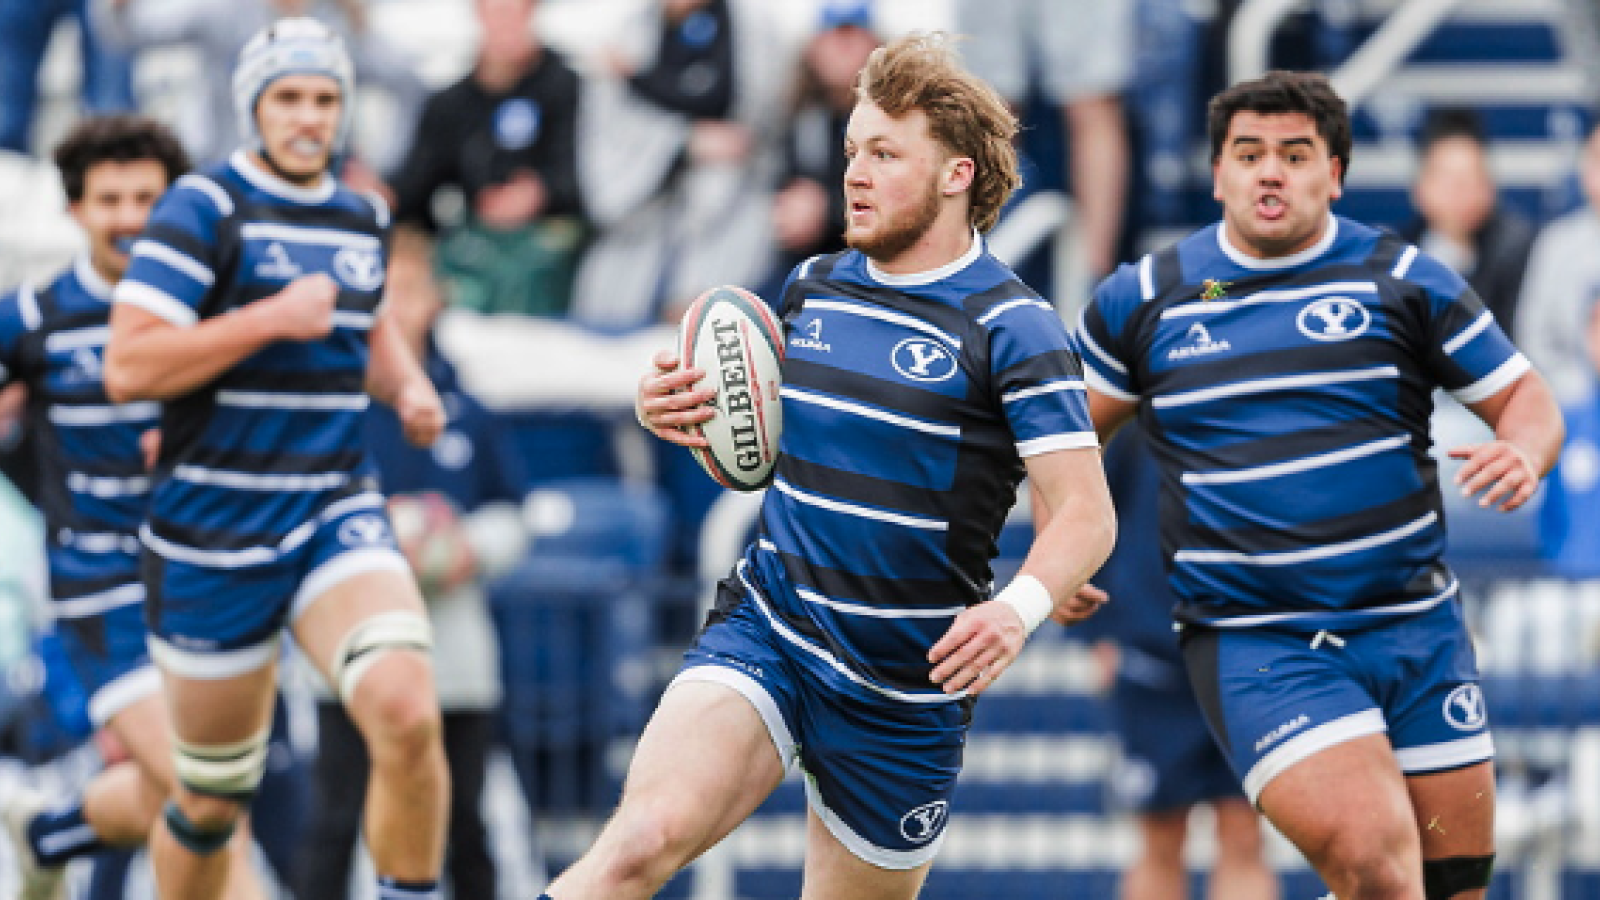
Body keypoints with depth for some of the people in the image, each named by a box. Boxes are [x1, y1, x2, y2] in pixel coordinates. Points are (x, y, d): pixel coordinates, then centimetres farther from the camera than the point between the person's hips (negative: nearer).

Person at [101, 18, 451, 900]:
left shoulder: (361, 217, 10)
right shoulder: (203, 208, -9)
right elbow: (127, 366, -18)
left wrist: (408, 385, 10)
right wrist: (273, 318, -21)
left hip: (337, 516, 4)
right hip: (212, 536, -4)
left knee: (406, 714, -24)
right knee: (213, 798, 7)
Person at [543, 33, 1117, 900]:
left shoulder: (1012, 329, -7)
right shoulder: (811, 288, 10)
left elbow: (1085, 512, -14)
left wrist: (1022, 605, -35)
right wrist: (677, 413, 1)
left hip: (905, 687, -2)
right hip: (763, 631, 2)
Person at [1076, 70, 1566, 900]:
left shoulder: (1403, 281, 5)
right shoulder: (1141, 301, 6)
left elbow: (1525, 398, 8)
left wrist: (1521, 457, -14)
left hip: (1415, 625, 3)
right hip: (1252, 640, -3)